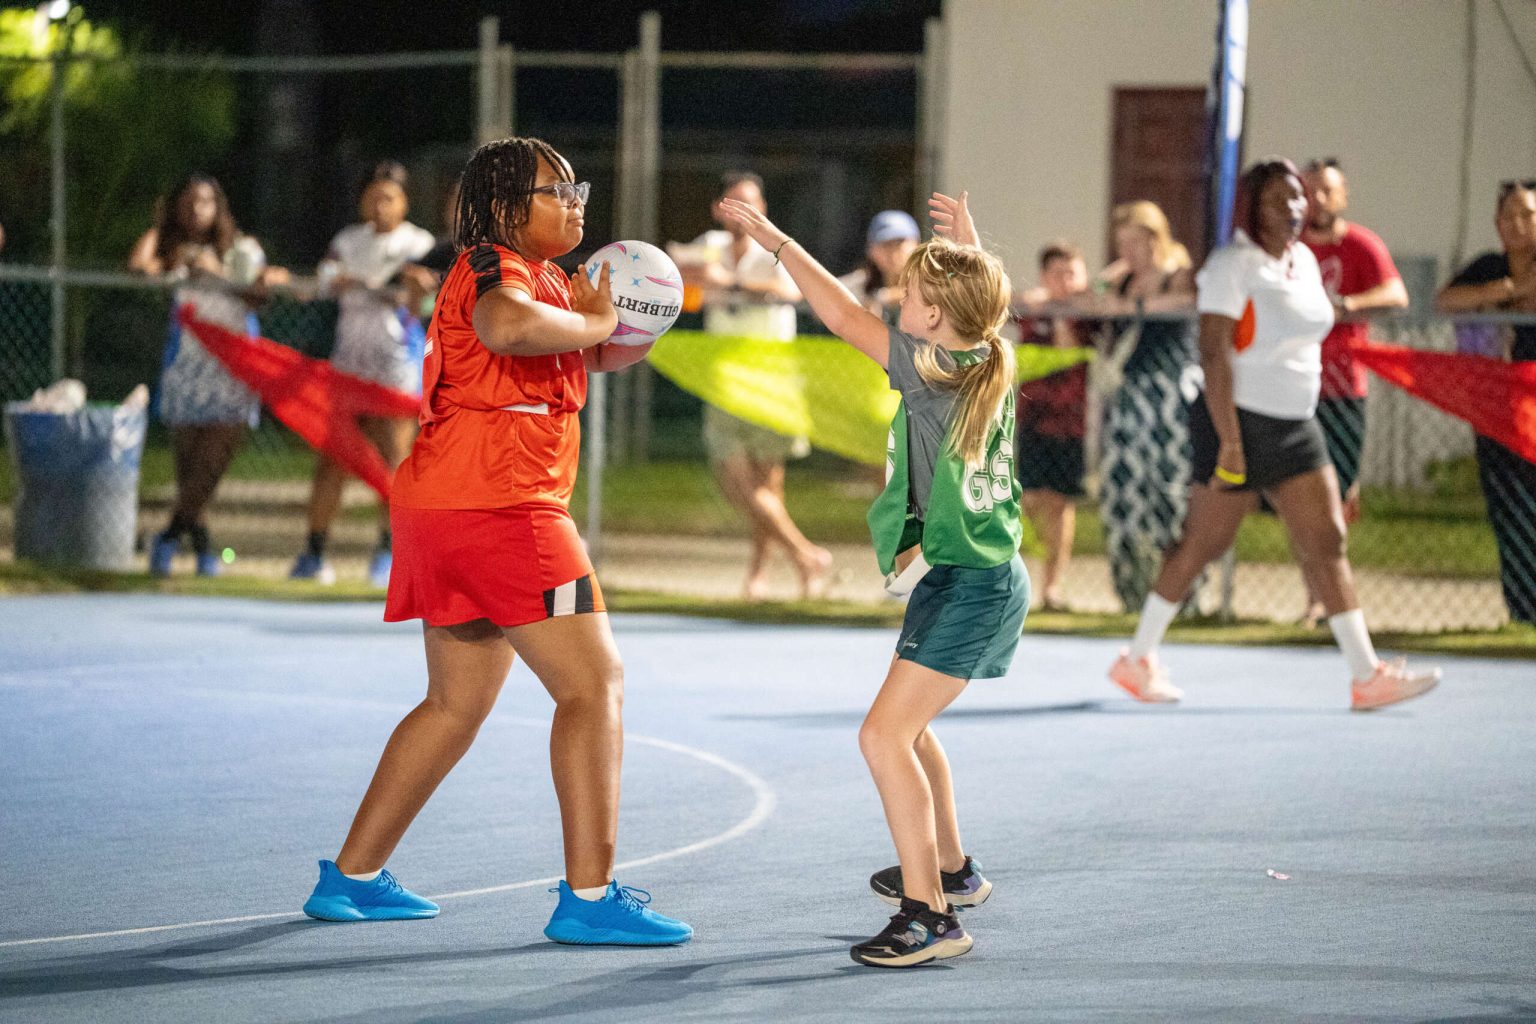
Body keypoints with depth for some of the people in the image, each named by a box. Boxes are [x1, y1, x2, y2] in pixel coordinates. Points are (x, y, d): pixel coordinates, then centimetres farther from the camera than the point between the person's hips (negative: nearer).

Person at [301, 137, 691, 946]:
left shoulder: (541, 277, 20)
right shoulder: (496, 270, -11)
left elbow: (601, 355, 28)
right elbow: (507, 325, -36)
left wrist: (624, 330, 5)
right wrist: (591, 322, -20)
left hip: (445, 514, 11)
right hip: (497, 507, -11)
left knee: (459, 701, 19)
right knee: (593, 684, -9)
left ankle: (352, 877, 22)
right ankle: (588, 895, -13)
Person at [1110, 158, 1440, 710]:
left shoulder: (1304, 260, 10)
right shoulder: (1232, 266, -14)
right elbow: (1214, 354, -20)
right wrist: (1230, 440, -24)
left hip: (1295, 425, 8)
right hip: (1239, 422, -7)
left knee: (1327, 543, 2)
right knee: (1202, 544, 1)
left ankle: (1367, 676, 1)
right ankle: (1138, 660, 17)